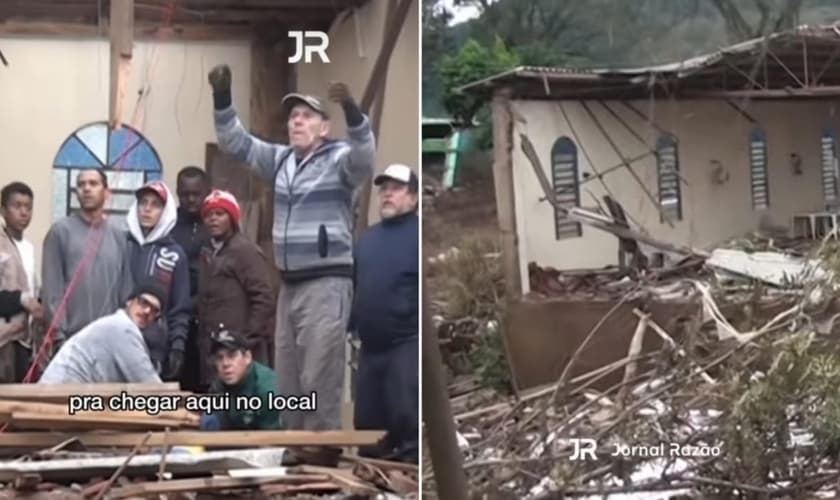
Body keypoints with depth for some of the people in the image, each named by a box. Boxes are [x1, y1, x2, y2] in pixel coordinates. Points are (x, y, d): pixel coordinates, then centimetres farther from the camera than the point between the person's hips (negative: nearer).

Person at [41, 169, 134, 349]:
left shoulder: (120, 234, 8)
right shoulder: (61, 231, -1)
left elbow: (126, 286, 8)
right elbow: (52, 288, -5)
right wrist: (58, 334, -11)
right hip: (72, 336, -3)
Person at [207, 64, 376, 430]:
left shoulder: (339, 160, -6)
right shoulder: (280, 160, 12)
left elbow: (364, 154, -27)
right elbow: (236, 142, 12)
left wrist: (350, 109, -44)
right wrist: (222, 97, -3)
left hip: (326, 284, -7)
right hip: (289, 284, 7)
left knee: (319, 384, -9)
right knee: (288, 383, 13)